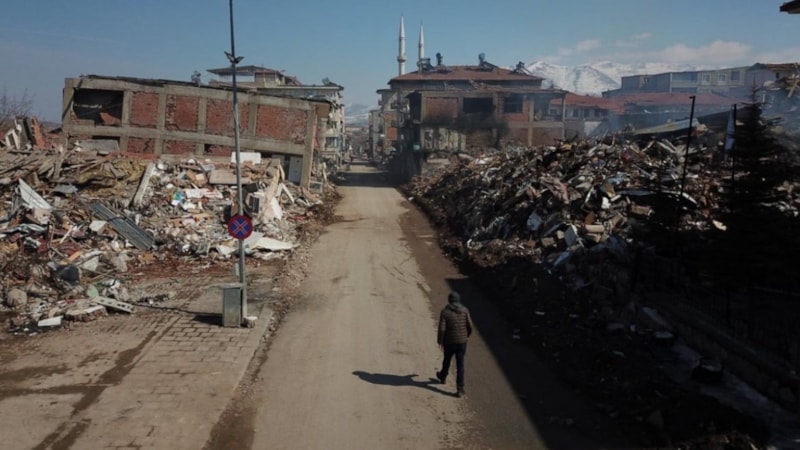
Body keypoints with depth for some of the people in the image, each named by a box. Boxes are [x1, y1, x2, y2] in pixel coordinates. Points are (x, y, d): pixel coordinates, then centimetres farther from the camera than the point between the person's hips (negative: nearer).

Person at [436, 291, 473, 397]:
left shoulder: (445, 312, -12)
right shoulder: (465, 310, -7)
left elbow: (442, 329, -15)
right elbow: (470, 326, -6)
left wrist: (439, 340, 0)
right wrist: (468, 334, 16)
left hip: (449, 342, -1)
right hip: (461, 342, 1)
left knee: (447, 360, 24)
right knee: (460, 365, 4)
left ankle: (443, 377, 50)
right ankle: (460, 389, -2)